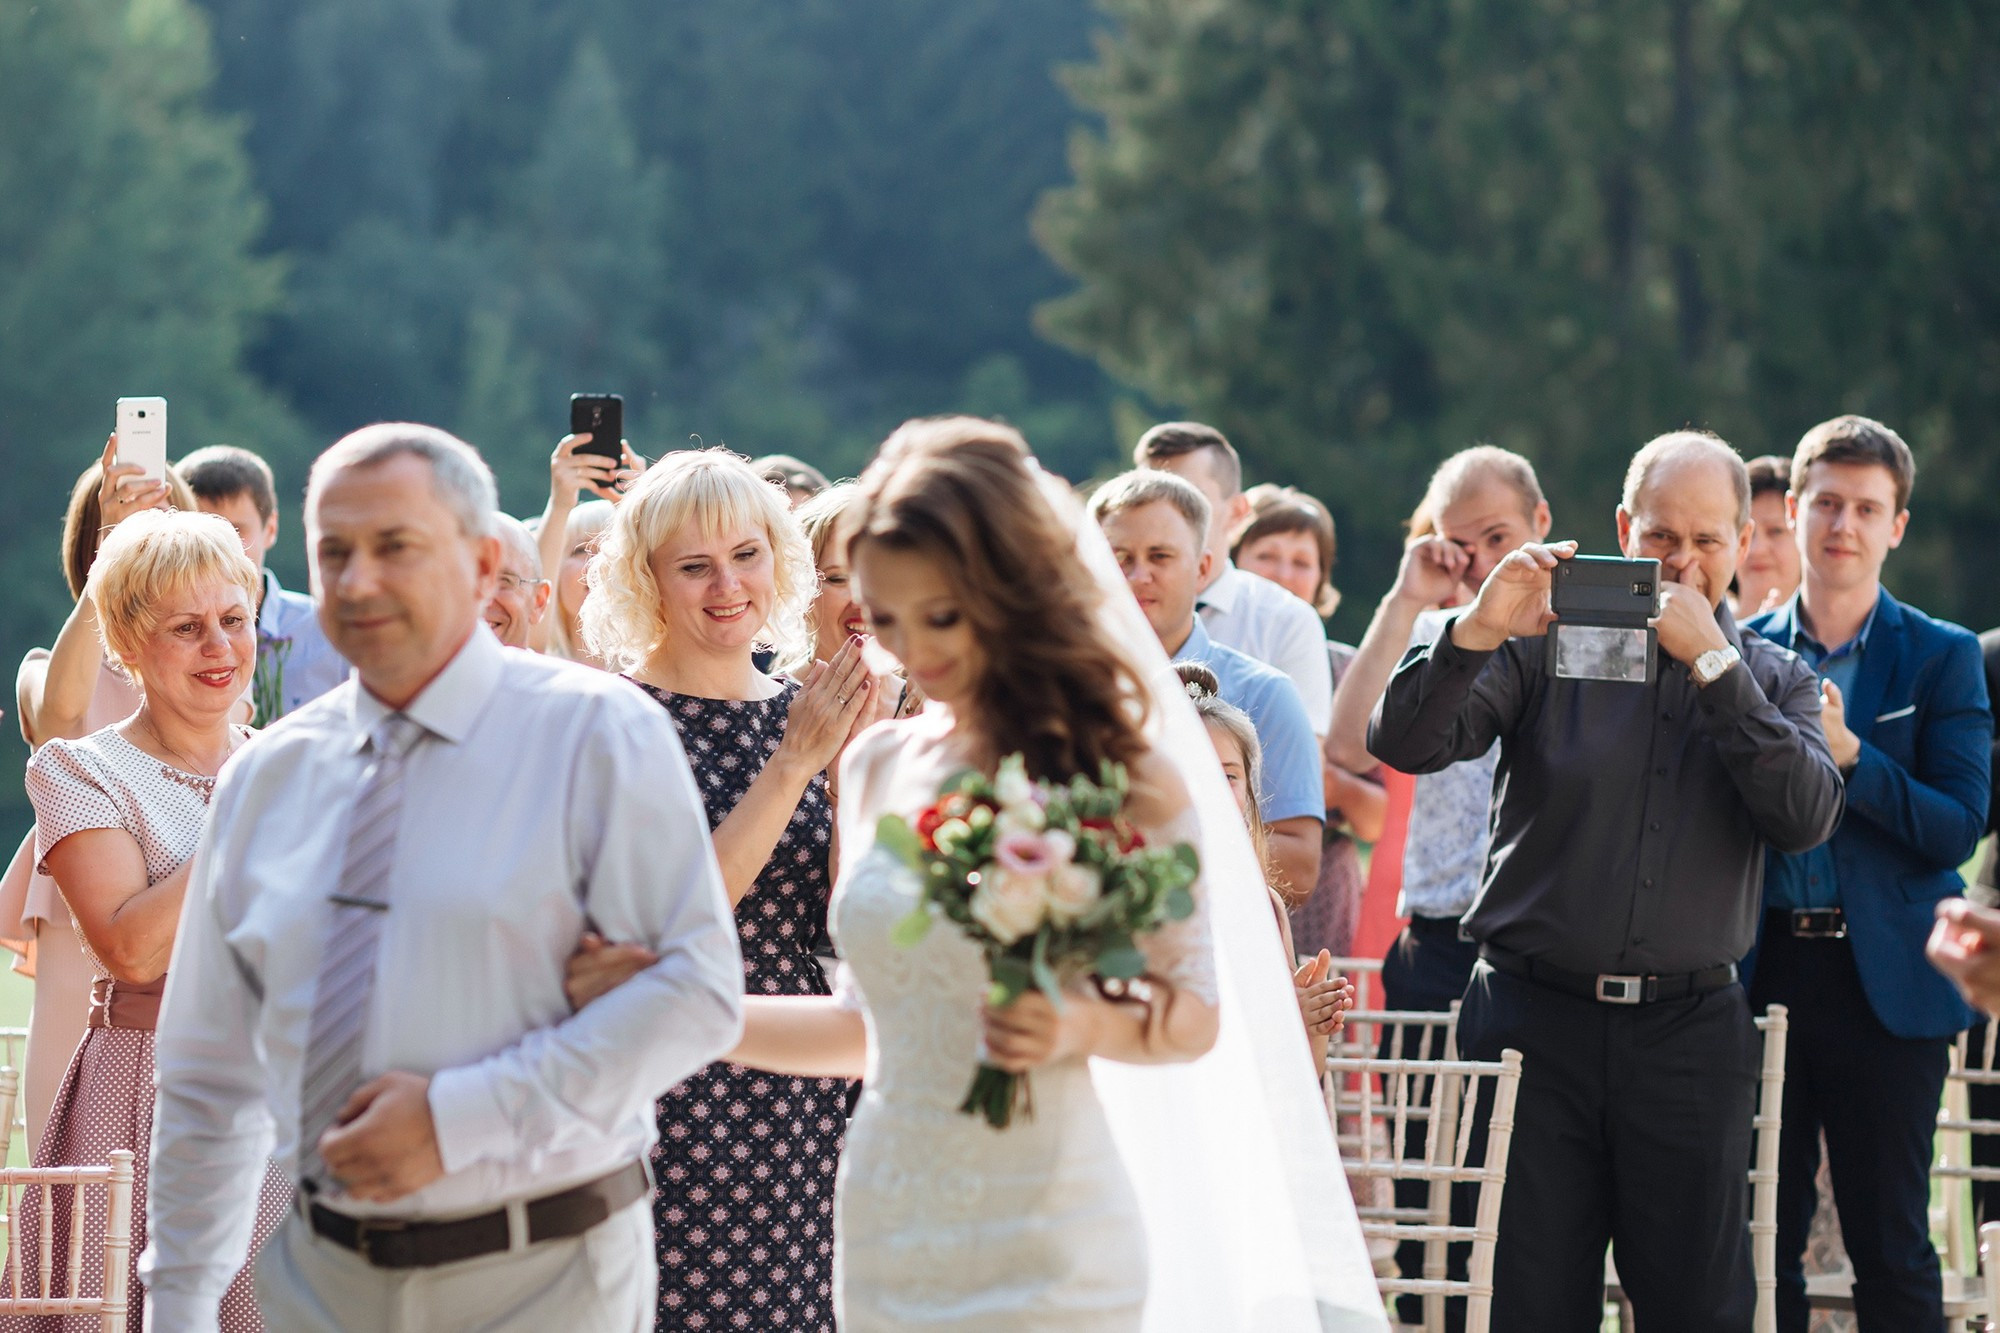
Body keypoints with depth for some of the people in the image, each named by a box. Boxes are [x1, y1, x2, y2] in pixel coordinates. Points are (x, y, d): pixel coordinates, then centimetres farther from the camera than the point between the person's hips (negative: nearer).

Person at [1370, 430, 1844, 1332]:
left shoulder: (1772, 679, 11)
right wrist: (1477, 632, -22)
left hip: (1691, 1029, 1)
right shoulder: (1546, 644, 5)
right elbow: (1405, 743, -6)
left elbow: (1807, 817, -7)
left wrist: (1712, 663, -10)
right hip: (1537, 1019, -1)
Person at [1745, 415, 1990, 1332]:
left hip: (1885, 982, -2)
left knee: (1892, 1254, -1)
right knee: (1758, 1248, 6)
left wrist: (1847, 753, -17)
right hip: (1765, 972, 2)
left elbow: (1958, 827, -7)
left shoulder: (1942, 659, 3)